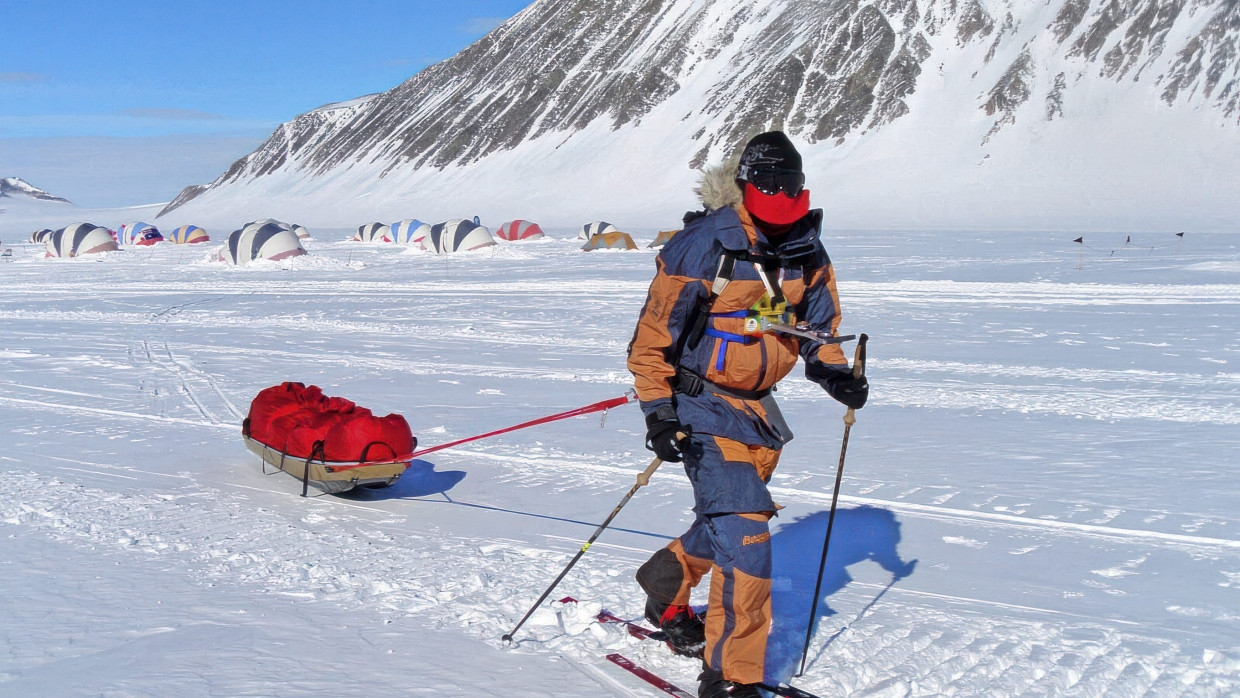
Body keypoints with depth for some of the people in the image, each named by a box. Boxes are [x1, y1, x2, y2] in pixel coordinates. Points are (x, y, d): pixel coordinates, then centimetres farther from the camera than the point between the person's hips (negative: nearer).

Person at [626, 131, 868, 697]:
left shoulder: (808, 255, 2)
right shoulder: (703, 247, -17)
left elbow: (819, 326, 17)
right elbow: (654, 333, -14)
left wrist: (835, 372, -2)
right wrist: (657, 410, -20)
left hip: (757, 408, 7)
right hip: (703, 403, -7)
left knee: (725, 523, 18)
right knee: (744, 529, -14)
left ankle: (665, 594, 46)